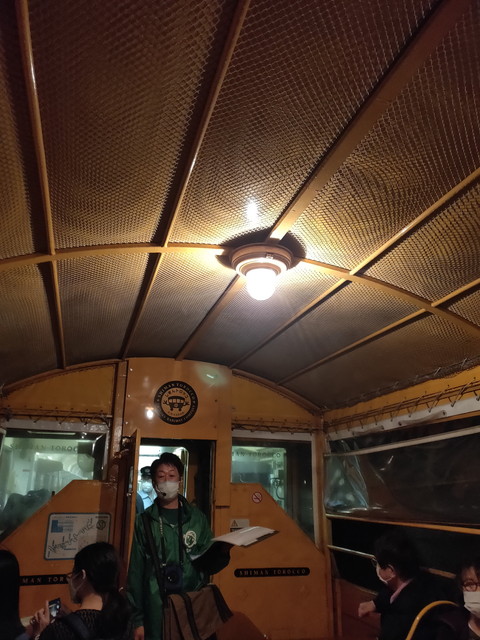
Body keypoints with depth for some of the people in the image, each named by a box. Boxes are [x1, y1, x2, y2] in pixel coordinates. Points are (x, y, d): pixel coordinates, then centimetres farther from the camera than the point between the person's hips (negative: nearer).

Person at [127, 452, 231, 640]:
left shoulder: (197, 518, 2)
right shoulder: (144, 521, -1)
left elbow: (207, 566, 6)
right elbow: (136, 571, 0)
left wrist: (222, 552, -14)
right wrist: (136, 619, -1)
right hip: (156, 610, -1)